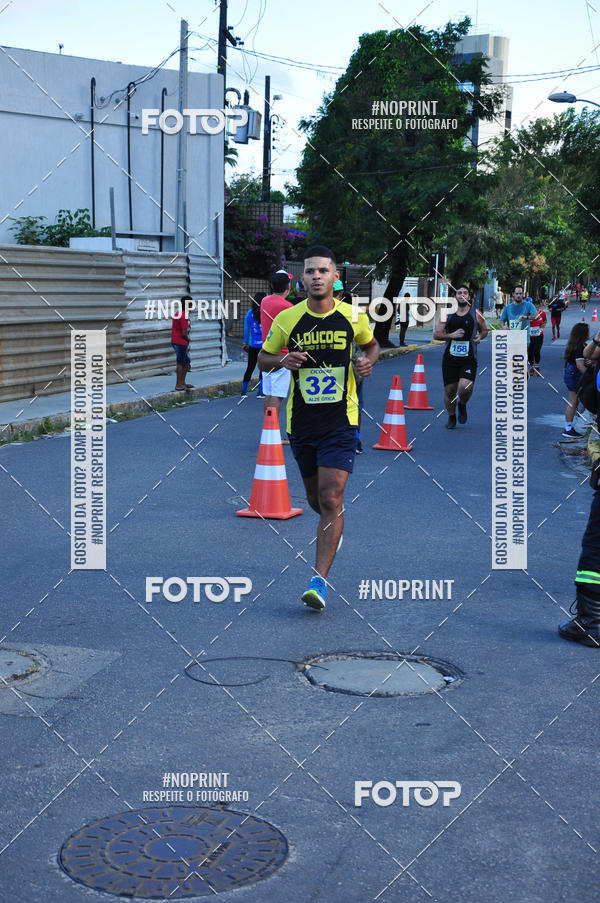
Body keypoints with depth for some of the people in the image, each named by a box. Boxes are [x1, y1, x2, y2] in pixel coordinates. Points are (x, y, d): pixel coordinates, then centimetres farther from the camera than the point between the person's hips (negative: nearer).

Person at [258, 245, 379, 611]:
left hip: (341, 420, -2)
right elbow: (263, 359, 8)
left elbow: (371, 344, 17)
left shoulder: (353, 316, -2)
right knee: (316, 498, 15)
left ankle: (320, 580, -10)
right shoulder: (287, 319, -3)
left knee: (331, 498, -13)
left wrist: (369, 361, -5)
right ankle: (333, 526, 51)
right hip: (302, 422, 2)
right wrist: (283, 360, -14)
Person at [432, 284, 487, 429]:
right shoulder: (447, 315, 5)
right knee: (449, 390, 5)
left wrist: (480, 337, -4)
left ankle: (462, 405, 14)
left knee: (465, 388, -21)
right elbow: (436, 334, 2)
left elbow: (484, 330, 18)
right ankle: (451, 417, 30)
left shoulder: (475, 314, 4)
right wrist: (451, 335, -13)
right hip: (450, 358, 2)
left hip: (469, 359, -1)